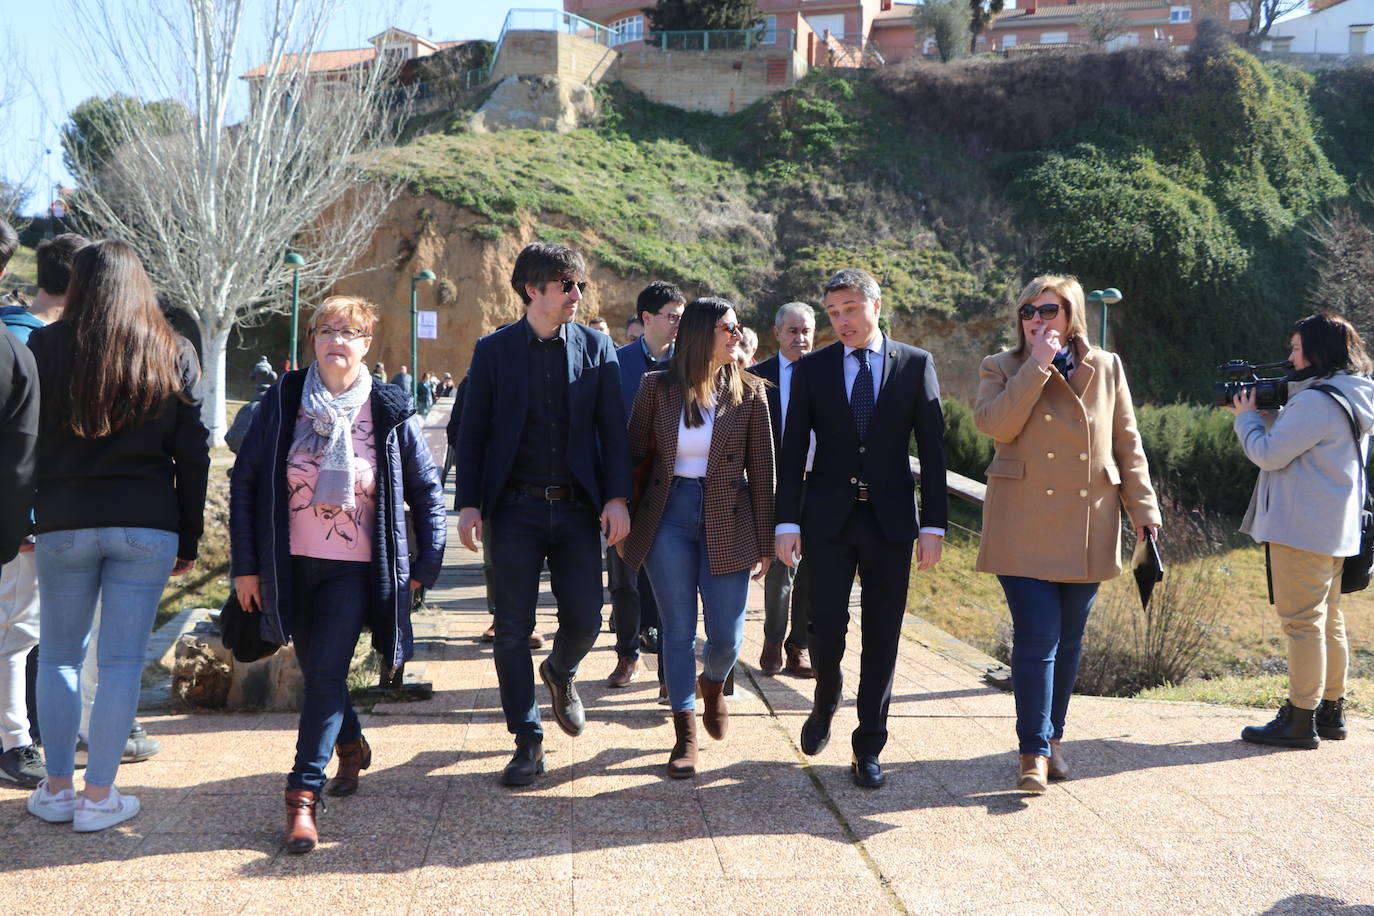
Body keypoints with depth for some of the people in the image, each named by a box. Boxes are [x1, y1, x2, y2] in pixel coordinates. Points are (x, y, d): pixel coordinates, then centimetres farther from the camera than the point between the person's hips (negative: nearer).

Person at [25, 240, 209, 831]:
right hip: (148, 525, 0)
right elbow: (193, 455, 3)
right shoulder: (173, 353, 4)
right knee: (122, 660, 3)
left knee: (59, 655, 13)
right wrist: (189, 540, 8)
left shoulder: (45, 347, 0)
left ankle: (57, 789, 18)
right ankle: (99, 796, 8)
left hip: (64, 522, 0)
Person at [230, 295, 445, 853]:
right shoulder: (282, 403, -2)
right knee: (315, 671, 15)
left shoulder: (390, 412, -4)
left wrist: (425, 566, -1)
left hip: (354, 570, -2)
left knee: (326, 673, -12)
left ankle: (303, 795, -6)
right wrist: (245, 565, -1)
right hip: (291, 565, 3)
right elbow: (244, 481, 2)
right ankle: (351, 747, 41)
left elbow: (426, 489, 4)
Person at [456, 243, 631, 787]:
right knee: (513, 629, 2)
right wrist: (468, 505, -5)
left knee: (585, 619, 1)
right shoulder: (494, 350, 2)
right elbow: (473, 432, 3)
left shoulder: (597, 348, 5)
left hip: (577, 507, 1)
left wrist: (617, 498, -7)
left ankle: (561, 672, 37)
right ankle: (527, 742, 14)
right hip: (514, 508, -1)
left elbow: (613, 429, 3)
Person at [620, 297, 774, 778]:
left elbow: (761, 471, 0)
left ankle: (713, 684, 37)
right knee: (678, 631, 5)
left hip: (727, 521, 0)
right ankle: (685, 735, 18)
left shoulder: (749, 392, -1)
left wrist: (764, 543, 0)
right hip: (669, 517, 0)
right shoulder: (658, 387, 0)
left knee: (727, 637, 1)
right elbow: (635, 453, 6)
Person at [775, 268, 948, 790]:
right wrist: (787, 522, -5)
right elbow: (793, 451, 3)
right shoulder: (811, 369, 4)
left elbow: (932, 450, 2)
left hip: (891, 519, 0)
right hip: (829, 519, 0)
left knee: (882, 637, 3)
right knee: (827, 624, -5)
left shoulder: (916, 365, 3)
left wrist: (934, 525, -3)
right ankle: (825, 707, 27)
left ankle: (868, 748, 16)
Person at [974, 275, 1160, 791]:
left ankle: (1052, 736, 25)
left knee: (1068, 636, 10)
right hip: (1024, 528, -3)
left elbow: (1127, 443, 12)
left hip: (1088, 528, 3)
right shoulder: (1002, 369, 4)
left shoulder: (1106, 368, 10)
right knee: (1037, 633, -10)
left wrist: (1143, 506, 7)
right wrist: (1037, 366, -15)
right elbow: (994, 424, -16)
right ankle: (1034, 752, -4)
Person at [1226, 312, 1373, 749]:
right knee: (1328, 618, 16)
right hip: (1334, 529, 10)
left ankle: (1300, 721, -1)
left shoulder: (1316, 401, -19)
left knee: (1302, 620, -5)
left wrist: (1246, 417, 0)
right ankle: (1331, 712, 25)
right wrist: (1260, 413, 11)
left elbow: (1269, 454, -16)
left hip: (1303, 529, -10)